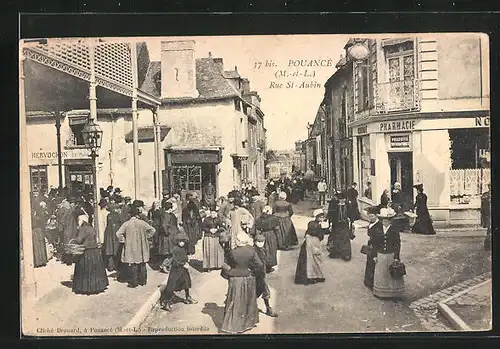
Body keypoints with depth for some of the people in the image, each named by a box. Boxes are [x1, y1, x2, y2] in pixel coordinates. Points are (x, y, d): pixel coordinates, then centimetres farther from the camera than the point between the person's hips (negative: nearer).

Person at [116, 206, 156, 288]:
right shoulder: (142, 223, -5)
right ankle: (142, 281, 20)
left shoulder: (126, 224, -7)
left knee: (133, 265, 4)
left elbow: (118, 234, -10)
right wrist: (147, 237, 9)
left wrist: (123, 241, 2)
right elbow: (152, 230, -1)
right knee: (142, 265, 12)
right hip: (141, 248, 1)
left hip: (131, 248, -1)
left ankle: (133, 282, 5)